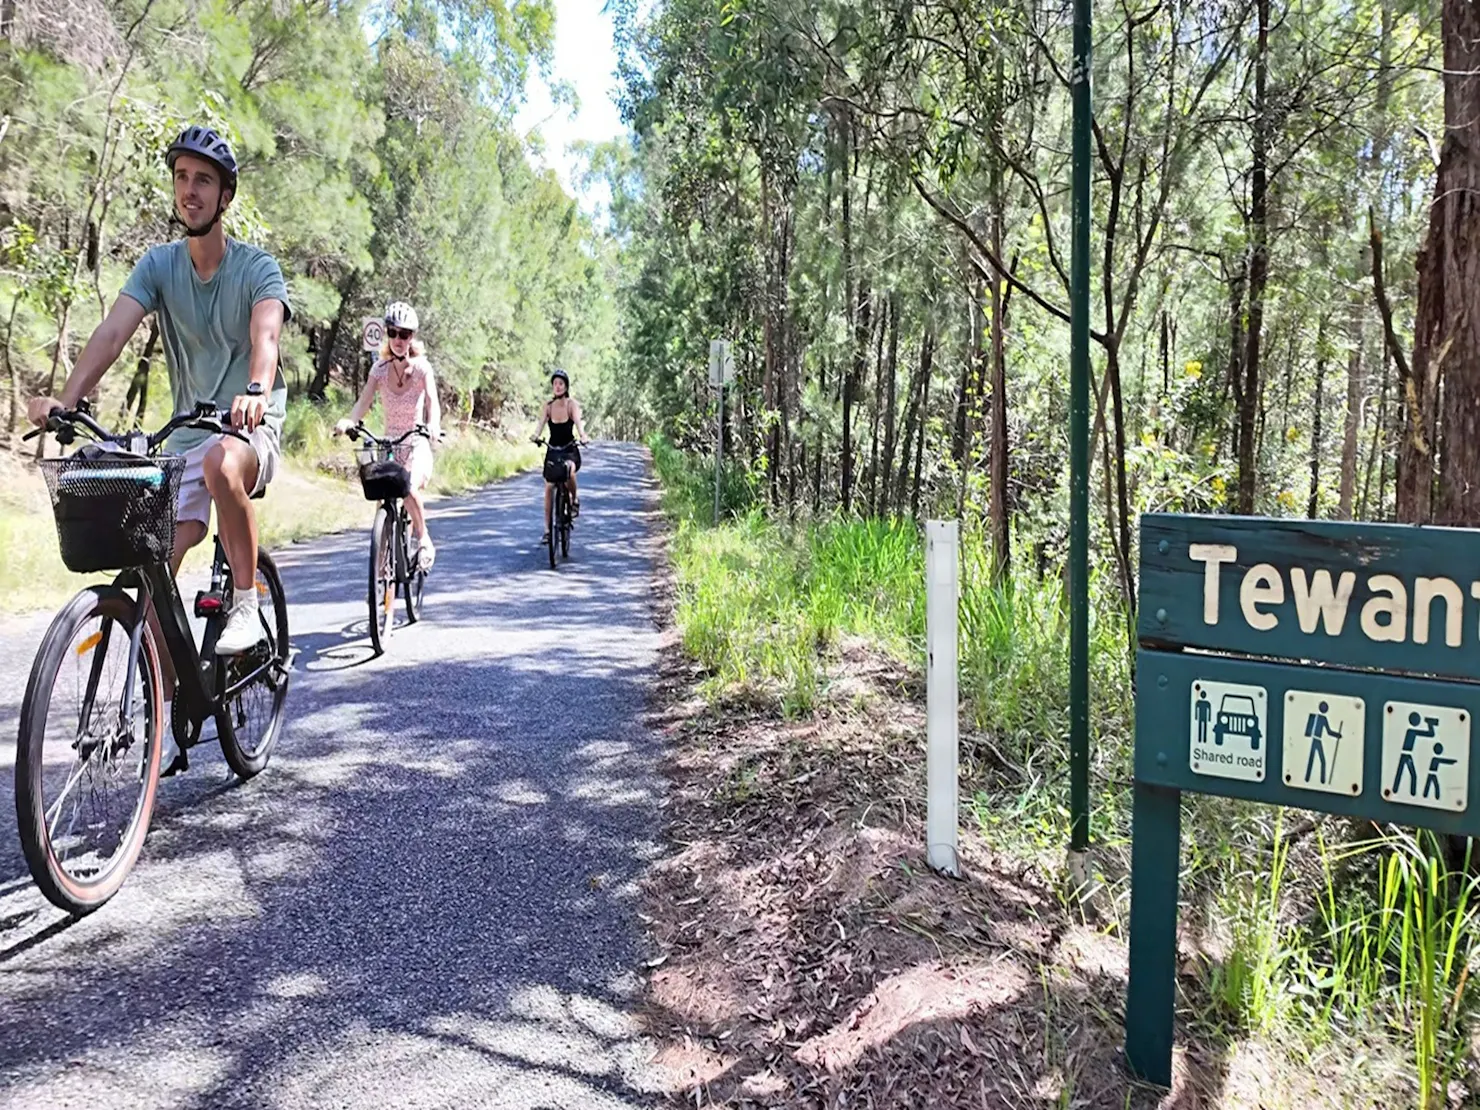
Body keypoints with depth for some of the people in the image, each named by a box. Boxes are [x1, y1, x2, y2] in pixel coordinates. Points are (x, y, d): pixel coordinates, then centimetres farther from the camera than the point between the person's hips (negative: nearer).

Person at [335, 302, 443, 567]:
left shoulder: (421, 367, -8)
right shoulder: (380, 369, -1)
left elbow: (432, 400, -22)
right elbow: (364, 402, -12)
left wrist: (433, 424, -44)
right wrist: (349, 421, -34)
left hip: (417, 445, -3)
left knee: (409, 489, -28)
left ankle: (424, 539, -4)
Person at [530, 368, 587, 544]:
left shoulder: (572, 404, -9)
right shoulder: (548, 405, -3)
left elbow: (578, 421, -25)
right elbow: (541, 422, -16)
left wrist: (582, 435, -46)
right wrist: (536, 435, -37)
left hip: (570, 449, -3)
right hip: (552, 450, 3)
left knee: (569, 471, -35)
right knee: (549, 487, -3)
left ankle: (574, 501, -6)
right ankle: (547, 530, 5)